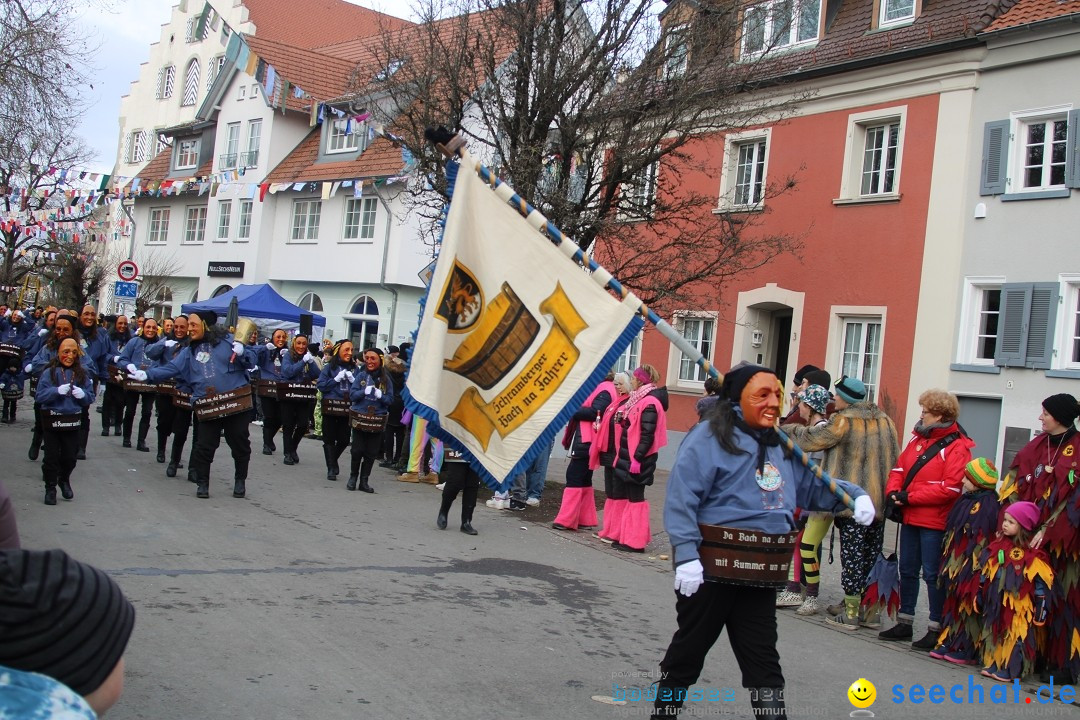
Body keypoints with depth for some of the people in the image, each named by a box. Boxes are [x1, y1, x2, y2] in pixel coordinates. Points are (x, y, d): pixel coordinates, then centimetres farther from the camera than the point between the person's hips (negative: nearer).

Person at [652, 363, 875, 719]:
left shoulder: (781, 447, 13)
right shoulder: (709, 438, -12)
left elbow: (813, 485, 24)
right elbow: (681, 499, -19)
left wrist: (854, 495, 6)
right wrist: (686, 555, -27)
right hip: (710, 569, -6)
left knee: (763, 662, 10)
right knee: (688, 651, 10)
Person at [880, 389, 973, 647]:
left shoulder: (957, 448, -12)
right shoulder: (918, 439, 11)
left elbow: (950, 488, -20)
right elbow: (899, 468, 14)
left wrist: (909, 497, -19)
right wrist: (893, 492, -6)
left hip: (935, 522, -7)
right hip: (910, 519, 8)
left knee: (932, 574, -1)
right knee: (907, 570, 14)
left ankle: (936, 629, 10)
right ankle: (904, 623, 24)